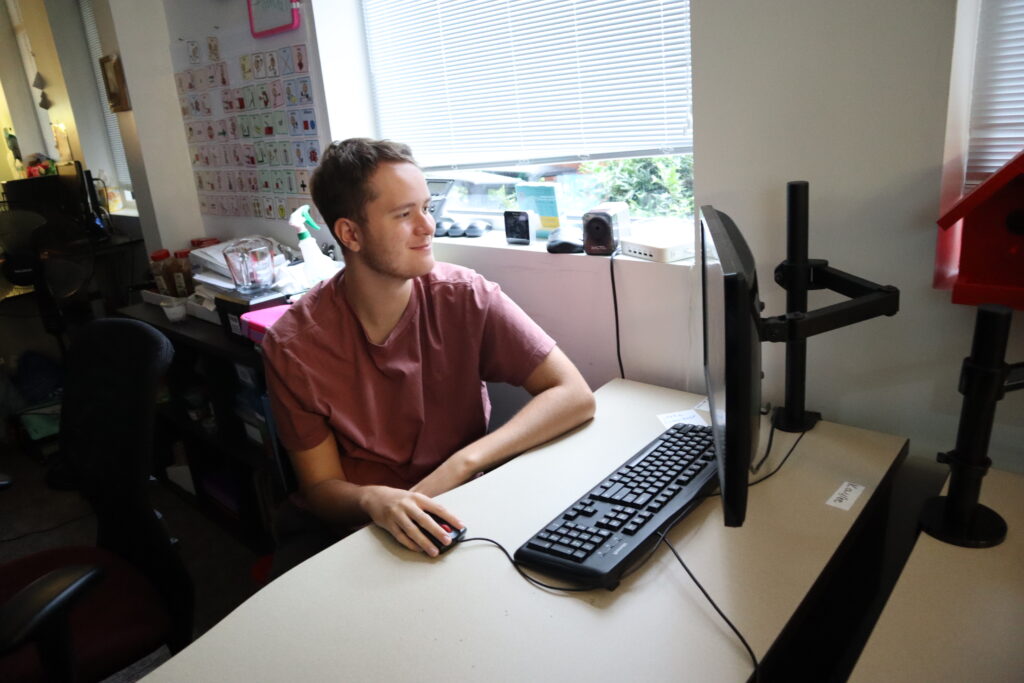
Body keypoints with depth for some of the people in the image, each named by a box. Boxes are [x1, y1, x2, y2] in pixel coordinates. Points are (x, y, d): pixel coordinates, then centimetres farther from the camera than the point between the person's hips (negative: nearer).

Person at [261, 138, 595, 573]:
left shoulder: (464, 297, -12)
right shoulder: (293, 345, -11)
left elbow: (576, 396, -14)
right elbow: (321, 487, -6)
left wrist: (458, 465, -25)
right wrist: (372, 500, -31)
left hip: (462, 517, 1)